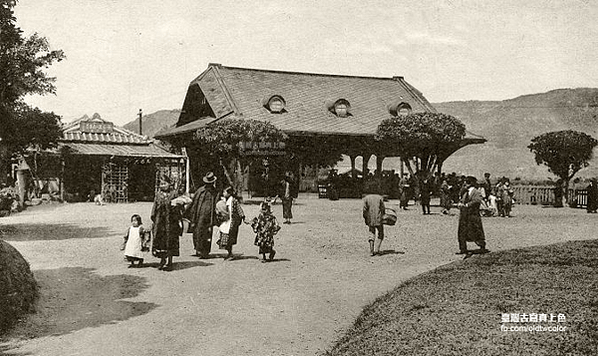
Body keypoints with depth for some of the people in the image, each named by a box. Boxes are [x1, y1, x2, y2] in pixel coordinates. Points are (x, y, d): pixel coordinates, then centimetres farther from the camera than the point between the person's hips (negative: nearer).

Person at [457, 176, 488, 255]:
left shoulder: (476, 193, -9)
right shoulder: (465, 192, 15)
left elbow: (477, 200, -26)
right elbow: (461, 200, 20)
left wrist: (467, 205, -28)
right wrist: (460, 204, -4)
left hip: (473, 216, -7)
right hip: (464, 216, 7)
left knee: (476, 233, -1)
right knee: (461, 233, 7)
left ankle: (482, 247, 12)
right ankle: (463, 249, 16)